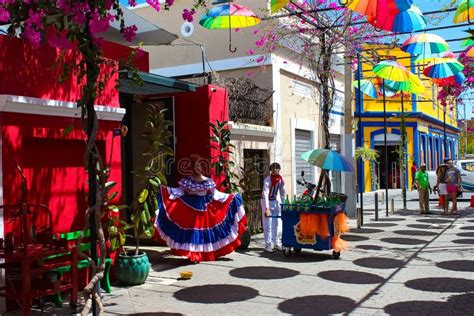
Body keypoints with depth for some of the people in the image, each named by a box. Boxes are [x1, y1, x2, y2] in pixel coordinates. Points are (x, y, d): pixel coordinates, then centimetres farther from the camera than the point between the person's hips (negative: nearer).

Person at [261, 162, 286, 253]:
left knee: (276, 223, 10)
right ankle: (268, 244, 3)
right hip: (267, 201, -6)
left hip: (276, 201, 6)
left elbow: (282, 192, 6)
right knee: (268, 224, -3)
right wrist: (267, 208, -36)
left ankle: (276, 242, 21)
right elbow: (265, 194, -30)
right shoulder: (268, 180, -23)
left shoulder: (280, 179, -5)